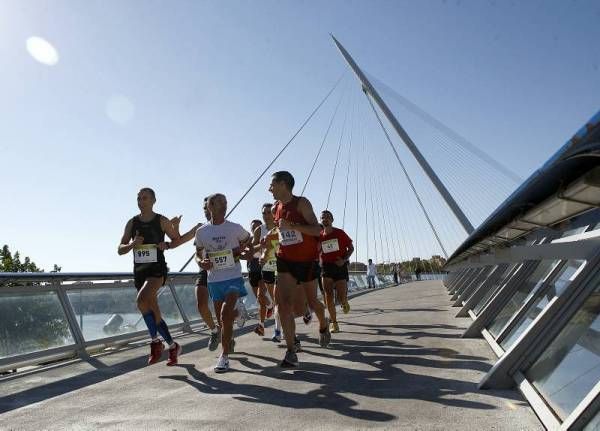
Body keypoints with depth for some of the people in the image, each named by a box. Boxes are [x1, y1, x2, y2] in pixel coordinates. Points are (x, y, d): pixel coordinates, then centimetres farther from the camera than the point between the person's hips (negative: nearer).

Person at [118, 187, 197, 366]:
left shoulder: (162, 221, -1)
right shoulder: (132, 223, 8)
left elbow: (177, 240, 10)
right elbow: (120, 249, 9)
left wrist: (166, 245, -10)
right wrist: (132, 245, -12)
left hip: (157, 270, -5)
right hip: (139, 271, 5)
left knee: (142, 299, -29)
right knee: (151, 308, 7)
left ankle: (155, 341, -13)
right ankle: (173, 346, 22)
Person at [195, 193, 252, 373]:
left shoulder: (235, 228, -4)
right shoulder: (201, 231, 1)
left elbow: (247, 239, 15)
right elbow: (199, 252, 17)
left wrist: (239, 251, -4)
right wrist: (202, 262, -4)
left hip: (233, 277, -3)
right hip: (214, 279, 3)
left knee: (226, 314, -17)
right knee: (221, 317, 12)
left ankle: (225, 355, -4)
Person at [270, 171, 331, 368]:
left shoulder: (301, 203, -12)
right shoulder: (277, 208, 7)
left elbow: (317, 230, -21)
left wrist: (291, 226, -30)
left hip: (307, 261, -4)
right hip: (286, 261, 4)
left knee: (312, 301, 11)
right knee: (284, 304, -11)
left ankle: (323, 325, 44)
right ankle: (291, 351, -6)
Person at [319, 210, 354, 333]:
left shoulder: (340, 233, -4)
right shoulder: (319, 236, 2)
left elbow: (351, 248, 2)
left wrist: (344, 260, -12)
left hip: (340, 266, -2)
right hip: (327, 267, 2)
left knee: (341, 298, -7)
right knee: (328, 295, -9)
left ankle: (345, 302, 33)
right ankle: (334, 323, 4)